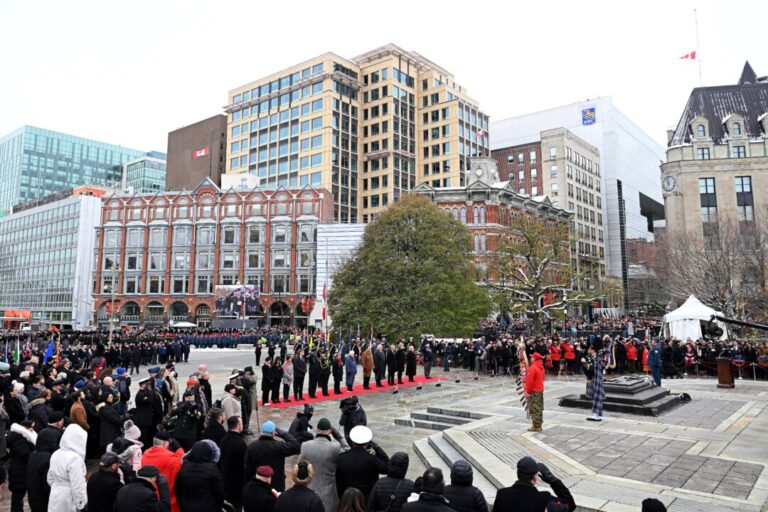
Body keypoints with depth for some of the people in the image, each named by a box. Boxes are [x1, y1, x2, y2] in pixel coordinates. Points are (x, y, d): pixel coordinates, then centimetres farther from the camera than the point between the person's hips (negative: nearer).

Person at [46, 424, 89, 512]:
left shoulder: (56, 454, 3)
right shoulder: (75, 458, -23)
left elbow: (51, 479, 15)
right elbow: (78, 486, -23)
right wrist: (81, 505, -14)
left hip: (55, 500, 8)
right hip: (69, 502, -8)